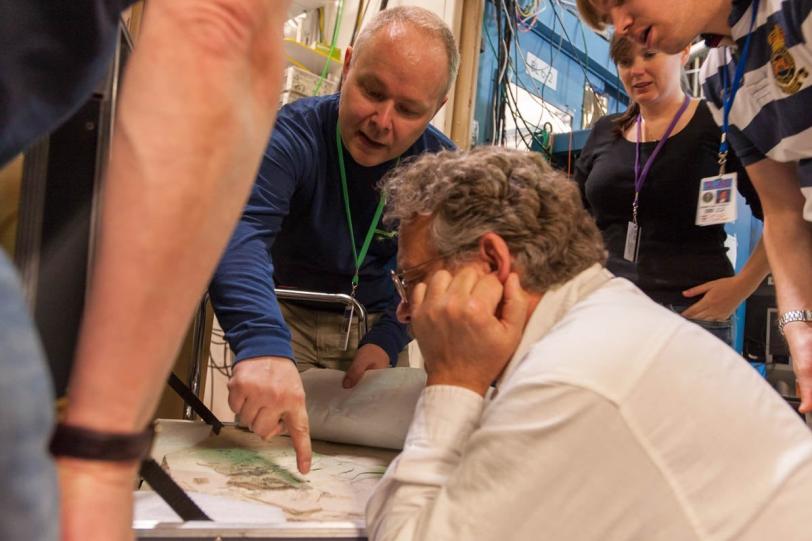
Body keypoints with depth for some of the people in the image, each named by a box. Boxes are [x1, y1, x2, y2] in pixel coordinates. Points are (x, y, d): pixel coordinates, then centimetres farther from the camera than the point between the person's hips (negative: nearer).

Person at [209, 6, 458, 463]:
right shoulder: (293, 135, -26)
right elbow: (239, 231, -45)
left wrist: (387, 341, -19)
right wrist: (264, 347, -62)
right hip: (286, 314, -2)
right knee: (265, 438, -7)